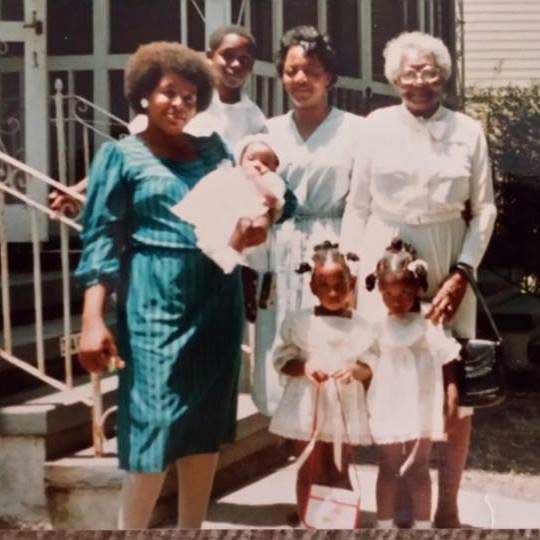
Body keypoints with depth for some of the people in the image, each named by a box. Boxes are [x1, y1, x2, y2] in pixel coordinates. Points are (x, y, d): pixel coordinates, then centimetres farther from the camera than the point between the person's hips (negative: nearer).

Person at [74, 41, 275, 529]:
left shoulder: (213, 146, 14)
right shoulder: (121, 154, 1)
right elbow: (101, 239, -4)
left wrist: (252, 227, -7)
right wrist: (93, 318, -15)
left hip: (217, 301, 5)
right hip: (156, 305, -5)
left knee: (207, 430, 10)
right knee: (154, 434, -10)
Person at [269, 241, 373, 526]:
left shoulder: (360, 325, 0)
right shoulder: (298, 321, -2)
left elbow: (371, 366, 3)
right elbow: (281, 358, 2)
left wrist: (356, 369, -19)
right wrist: (304, 367, -17)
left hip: (344, 409, 0)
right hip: (308, 407, 0)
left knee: (339, 474, 6)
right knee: (309, 473, 8)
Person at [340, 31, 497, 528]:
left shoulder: (469, 131, 3)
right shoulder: (378, 125, 1)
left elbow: (484, 209, 3)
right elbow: (358, 205, 4)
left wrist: (461, 275, -6)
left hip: (447, 267, 1)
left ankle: (448, 505, 11)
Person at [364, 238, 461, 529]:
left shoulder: (430, 325, -7)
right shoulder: (378, 327, -1)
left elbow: (447, 360, -5)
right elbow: (368, 366, 6)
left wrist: (451, 393, -10)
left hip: (421, 407, -1)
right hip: (388, 407, 1)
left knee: (418, 469, 6)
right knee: (388, 467, 9)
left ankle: (423, 524, 16)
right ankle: (384, 524, 18)